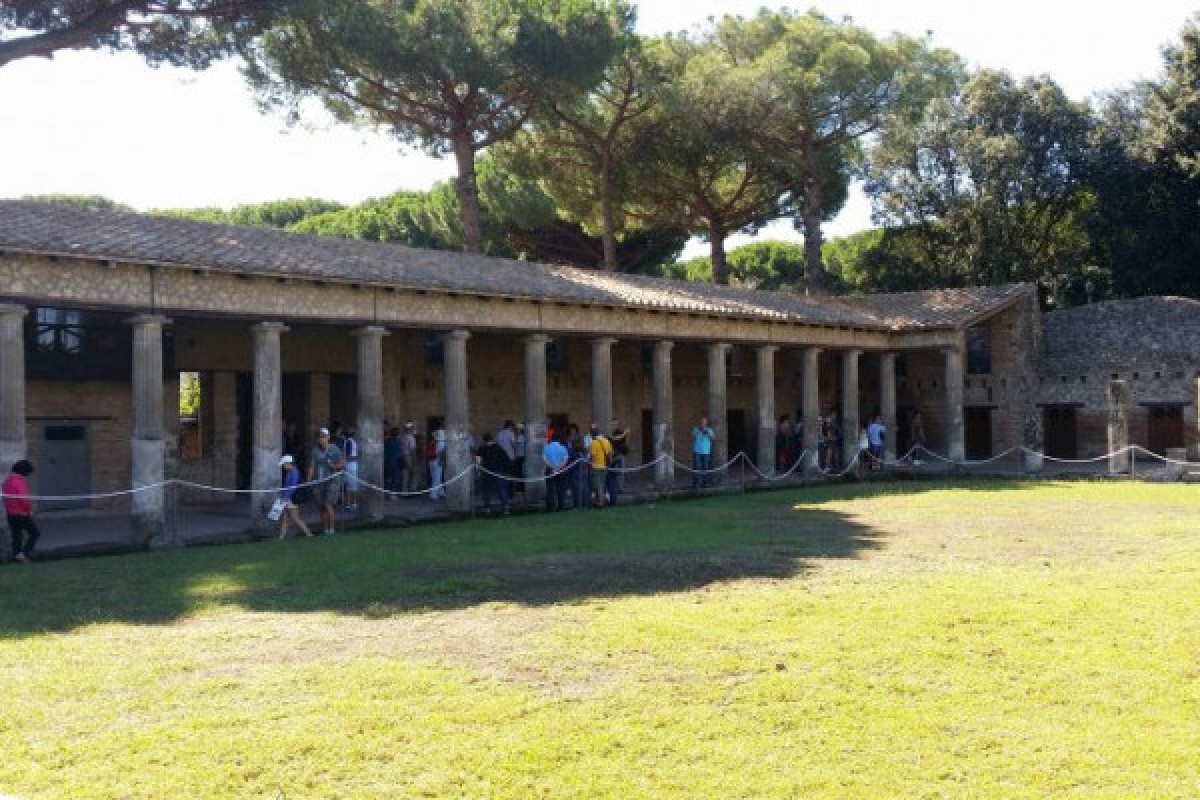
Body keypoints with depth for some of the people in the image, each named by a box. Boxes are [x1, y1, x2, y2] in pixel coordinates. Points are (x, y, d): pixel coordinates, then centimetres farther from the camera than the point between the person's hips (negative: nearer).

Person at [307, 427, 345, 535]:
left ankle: (332, 528, -7)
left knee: (328, 504, -15)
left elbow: (343, 463, 4)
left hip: (332, 481, -3)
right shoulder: (315, 450, 5)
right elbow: (312, 466, 3)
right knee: (322, 507, 7)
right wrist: (309, 479, -6)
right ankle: (325, 528, 16)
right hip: (319, 481, 3)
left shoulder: (334, 449, -1)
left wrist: (336, 466, -16)